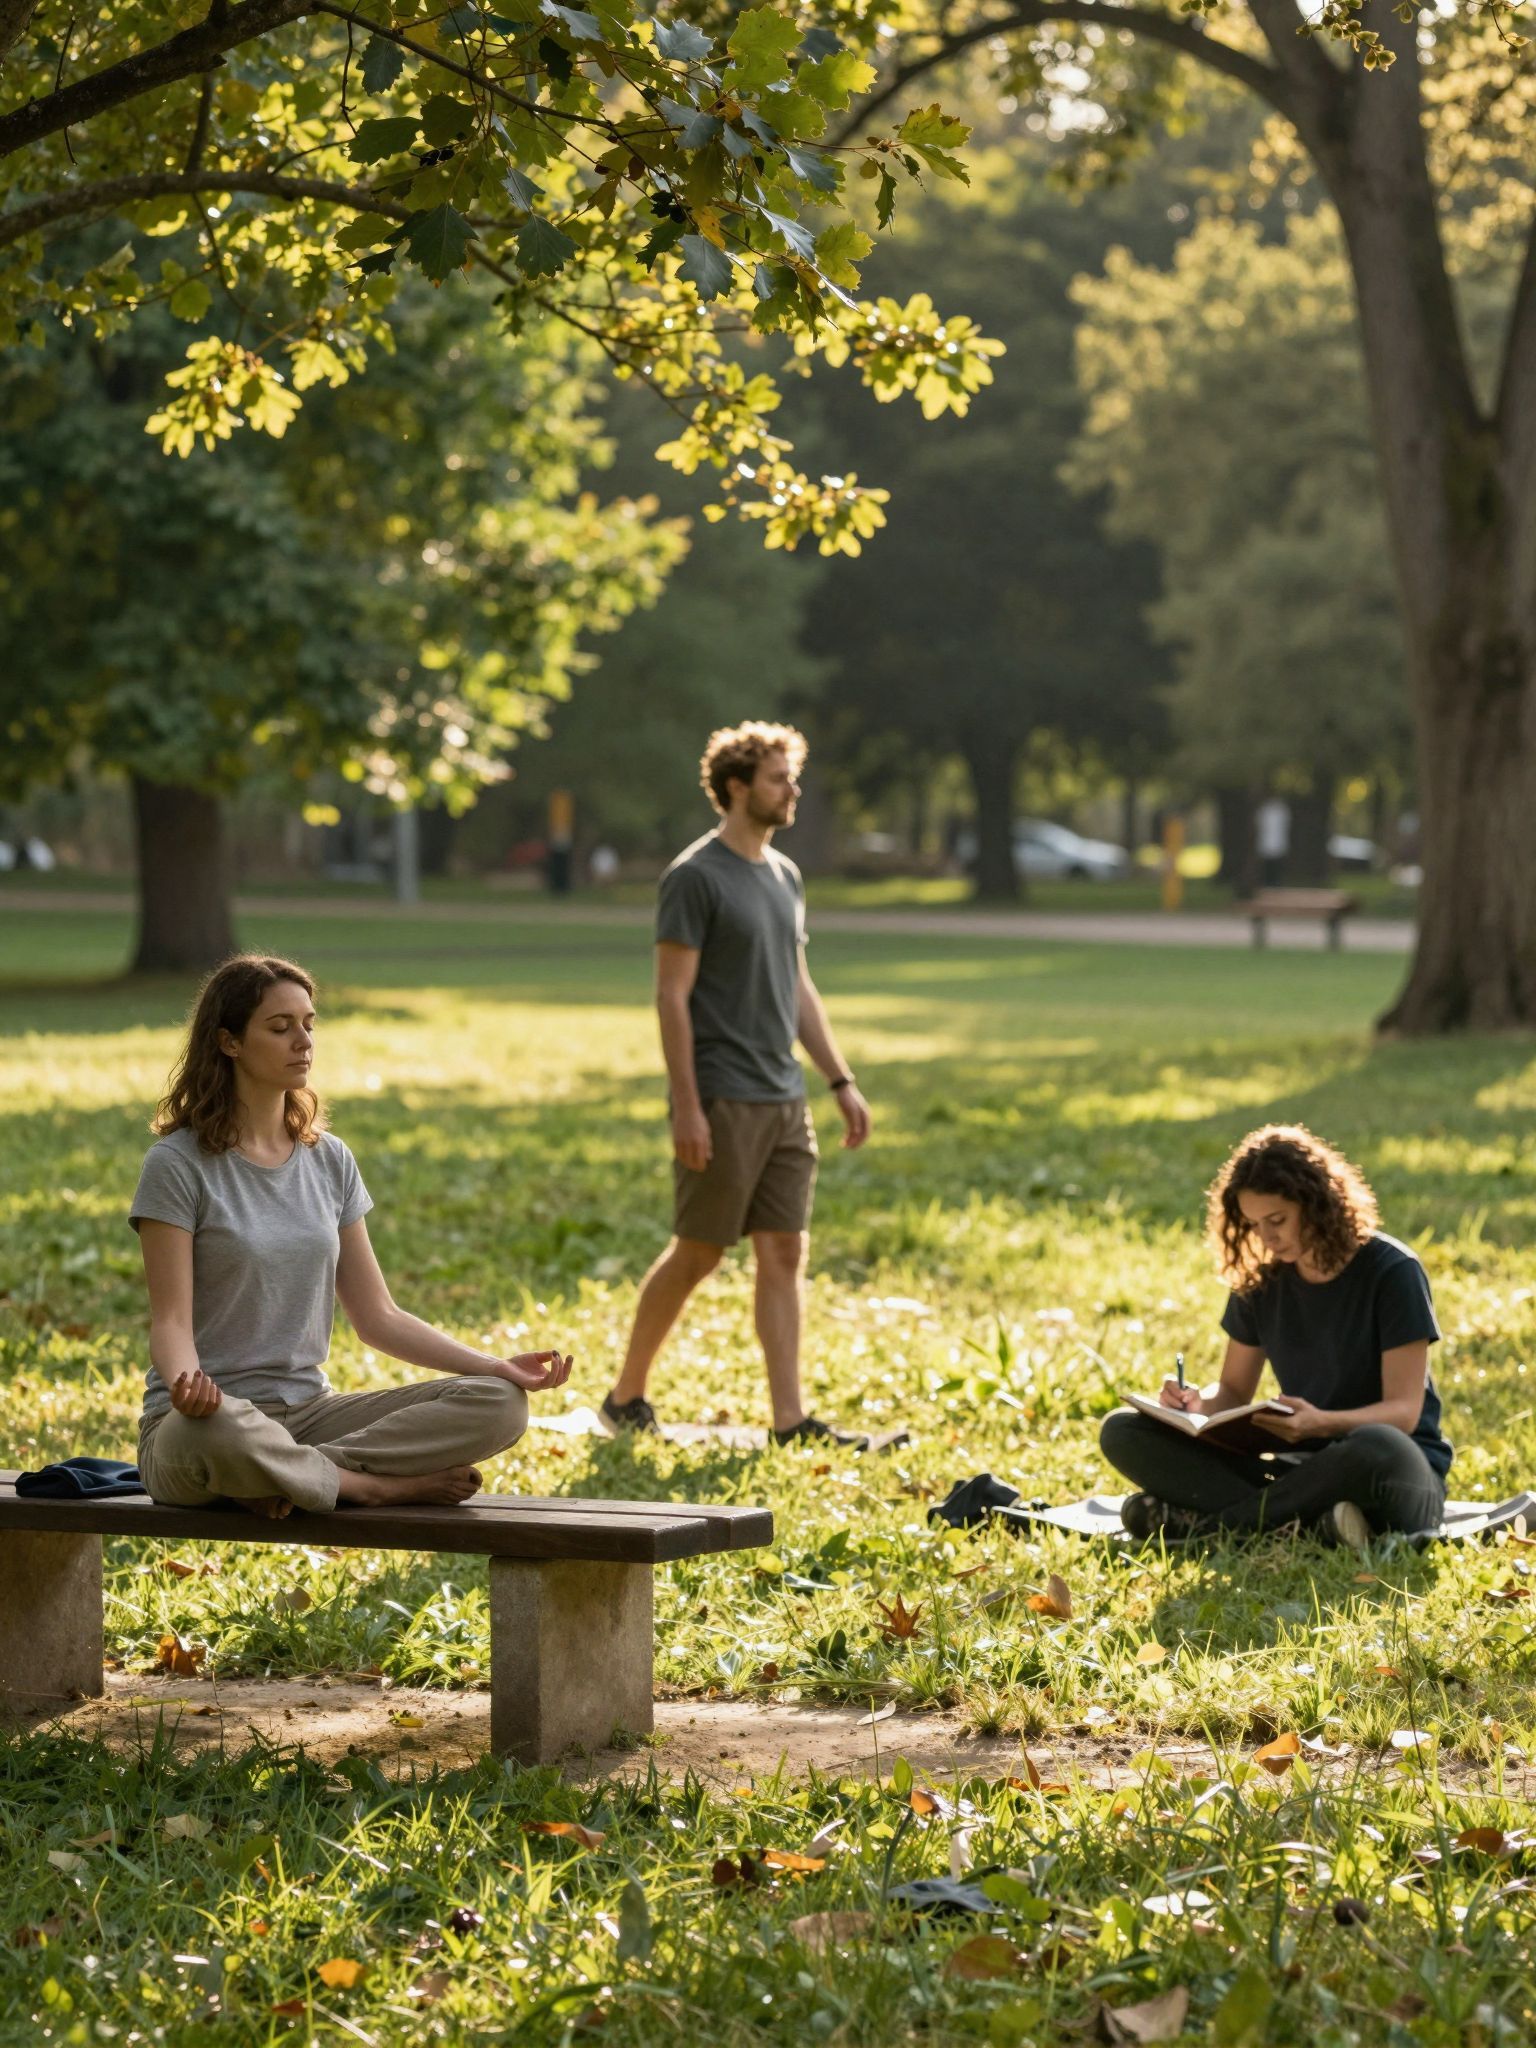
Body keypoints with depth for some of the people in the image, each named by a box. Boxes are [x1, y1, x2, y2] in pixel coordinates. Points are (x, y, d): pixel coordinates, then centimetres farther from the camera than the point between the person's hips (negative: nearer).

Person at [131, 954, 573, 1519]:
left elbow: (377, 1317, 13)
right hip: (206, 1419, -6)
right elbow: (171, 1321, -11)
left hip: (309, 1411, 6)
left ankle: (291, 1476, -24)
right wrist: (186, 1383, -35)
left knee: (499, 1404, -15)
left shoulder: (329, 1161, 12)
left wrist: (494, 1366, 1)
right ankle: (382, 1485, -20)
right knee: (219, 1431, -45)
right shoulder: (177, 1165, -5)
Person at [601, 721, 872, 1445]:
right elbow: (671, 995, -13)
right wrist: (686, 1105, -17)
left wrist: (842, 1083, 15)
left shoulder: (786, 876, 14)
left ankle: (790, 1419, 4)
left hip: (784, 1100, 7)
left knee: (784, 1255, 3)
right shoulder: (695, 877, -10)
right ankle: (626, 1395, 15)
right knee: (697, 1253, 0)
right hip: (722, 1102, -7)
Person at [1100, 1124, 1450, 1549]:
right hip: (1301, 1465, 5)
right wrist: (1198, 1406, -13)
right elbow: (1233, 1393, 12)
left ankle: (1207, 1522, -27)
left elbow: (1404, 1411, -15)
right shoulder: (1261, 1280, 5)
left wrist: (1321, 1422, -34)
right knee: (1124, 1432, -11)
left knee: (1377, 1449, -44)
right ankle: (1311, 1524, -28)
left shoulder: (1392, 1272, -10)